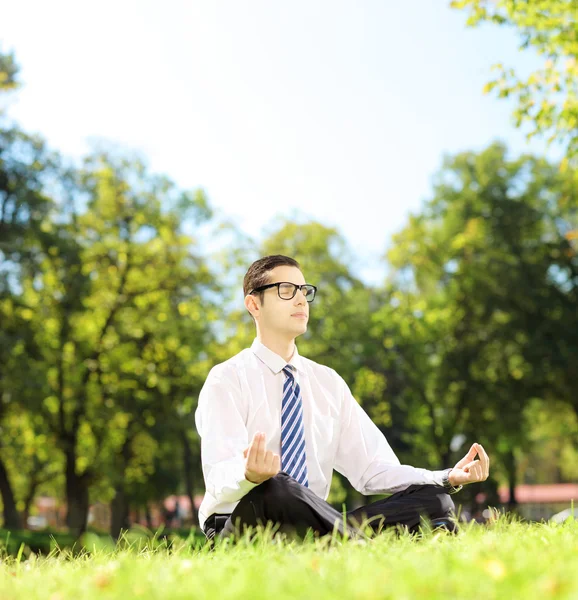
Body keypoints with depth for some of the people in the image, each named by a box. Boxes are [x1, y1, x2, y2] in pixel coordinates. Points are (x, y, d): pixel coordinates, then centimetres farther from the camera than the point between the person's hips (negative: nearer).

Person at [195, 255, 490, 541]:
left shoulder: (328, 382, 13)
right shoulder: (227, 380, -5)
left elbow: (371, 469, 6)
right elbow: (219, 480, -19)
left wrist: (450, 477, -10)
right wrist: (249, 475, -44)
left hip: (310, 523, 5)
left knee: (432, 501, -14)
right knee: (272, 489, -40)